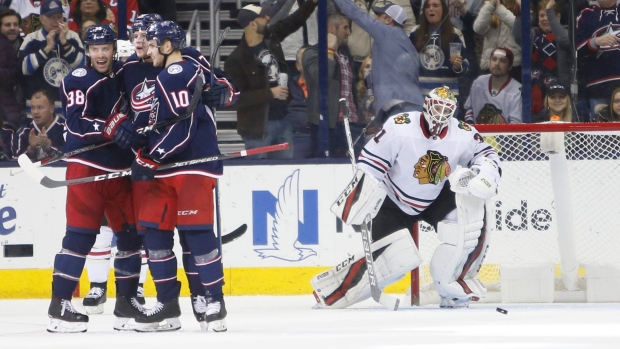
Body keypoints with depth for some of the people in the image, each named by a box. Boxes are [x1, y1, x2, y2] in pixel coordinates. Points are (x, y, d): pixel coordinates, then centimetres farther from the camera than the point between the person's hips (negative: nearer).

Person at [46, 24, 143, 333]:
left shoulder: (123, 74, 10)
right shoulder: (76, 81, -7)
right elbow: (77, 123, -19)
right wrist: (111, 128, -31)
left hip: (120, 168, 6)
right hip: (86, 165, -6)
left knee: (131, 233, 7)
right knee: (80, 234, -11)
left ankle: (126, 302, 17)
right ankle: (59, 304, -10)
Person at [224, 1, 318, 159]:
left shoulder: (271, 38, 1)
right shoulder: (236, 60, -18)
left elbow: (294, 21, 16)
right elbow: (237, 98, -19)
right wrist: (270, 93, -20)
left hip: (283, 120, 7)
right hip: (258, 126, -7)